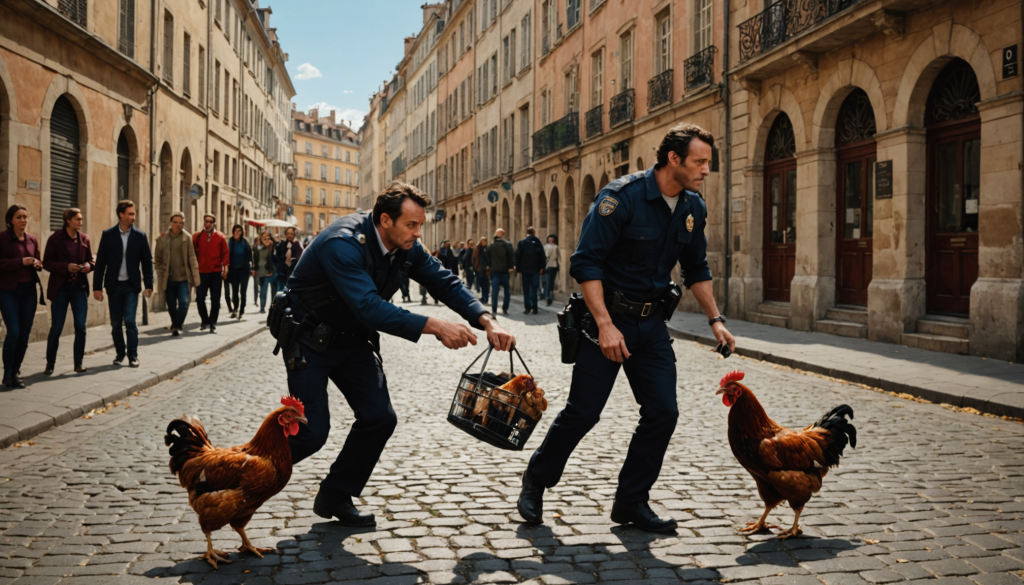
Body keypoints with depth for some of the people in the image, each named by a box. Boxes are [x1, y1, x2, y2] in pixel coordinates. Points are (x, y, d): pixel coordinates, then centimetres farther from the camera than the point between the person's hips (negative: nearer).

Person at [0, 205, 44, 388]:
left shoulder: (32, 240, 11)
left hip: (28, 290, 5)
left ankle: (15, 372, 19)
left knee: (25, 333, 6)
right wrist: (21, 262, -19)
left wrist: (38, 264, -2)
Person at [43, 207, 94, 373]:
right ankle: (50, 364, 15)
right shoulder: (55, 238, -6)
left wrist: (89, 265, -9)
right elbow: (46, 263, -6)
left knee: (81, 327, 0)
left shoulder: (84, 238, 4)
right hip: (60, 288, -3)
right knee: (56, 327, 2)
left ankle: (78, 363, 11)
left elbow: (91, 260, 14)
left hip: (80, 287, 3)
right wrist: (66, 267, -19)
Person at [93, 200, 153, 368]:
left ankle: (133, 355, -1)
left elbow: (147, 261, 3)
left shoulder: (140, 236, 1)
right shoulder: (108, 234, 0)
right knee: (116, 323, 7)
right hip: (113, 285, 1)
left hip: (131, 285, -1)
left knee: (130, 320, -9)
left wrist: (149, 285, -2)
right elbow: (100, 261, 1)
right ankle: (120, 353, 22)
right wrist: (97, 286, -3)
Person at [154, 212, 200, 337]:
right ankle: (177, 326, 27)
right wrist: (161, 273, 1)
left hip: (183, 277, -1)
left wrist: (195, 277, -3)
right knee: (171, 306, 9)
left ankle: (177, 326, -3)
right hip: (169, 278, 2)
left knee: (183, 302, -16)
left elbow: (192, 258, 0)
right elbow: (157, 259, 9)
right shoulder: (163, 238, 2)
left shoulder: (187, 237, 0)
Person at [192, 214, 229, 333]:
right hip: (202, 272, 1)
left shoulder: (220, 237, 2)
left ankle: (213, 324, 11)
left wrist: (225, 269, -4)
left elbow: (225, 254, 2)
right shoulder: (197, 237, 3)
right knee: (200, 298, 2)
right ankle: (205, 321, 21)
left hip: (216, 273, -1)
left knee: (215, 300, 3)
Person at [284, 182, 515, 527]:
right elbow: (370, 307, -41)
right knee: (312, 433, -12)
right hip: (309, 339, -7)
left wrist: (487, 321, -22)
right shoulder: (343, 244, -31)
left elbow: (443, 281, -6)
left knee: (380, 418, -3)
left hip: (352, 339, 7)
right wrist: (434, 327, -45)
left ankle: (335, 498, 14)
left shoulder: (404, 246, -7)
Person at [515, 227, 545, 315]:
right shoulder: (538, 242, 1)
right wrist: (542, 268, 0)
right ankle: (534, 308, -4)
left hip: (525, 269, 0)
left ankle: (528, 308, 2)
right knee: (534, 288, 4)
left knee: (526, 289, 5)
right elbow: (542, 256, -2)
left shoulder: (521, 242, 0)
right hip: (535, 269, 0)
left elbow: (518, 256, -1)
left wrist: (518, 268, 4)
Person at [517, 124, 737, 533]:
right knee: (583, 412, -1)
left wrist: (715, 320, 10)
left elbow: (696, 269, 17)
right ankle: (535, 483, 22)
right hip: (607, 318, -6)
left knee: (663, 412, -1)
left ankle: (631, 502, 14)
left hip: (652, 322, 6)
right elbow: (586, 262, -20)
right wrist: (605, 325, -25)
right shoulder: (622, 196, -18)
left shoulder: (693, 208, 3)